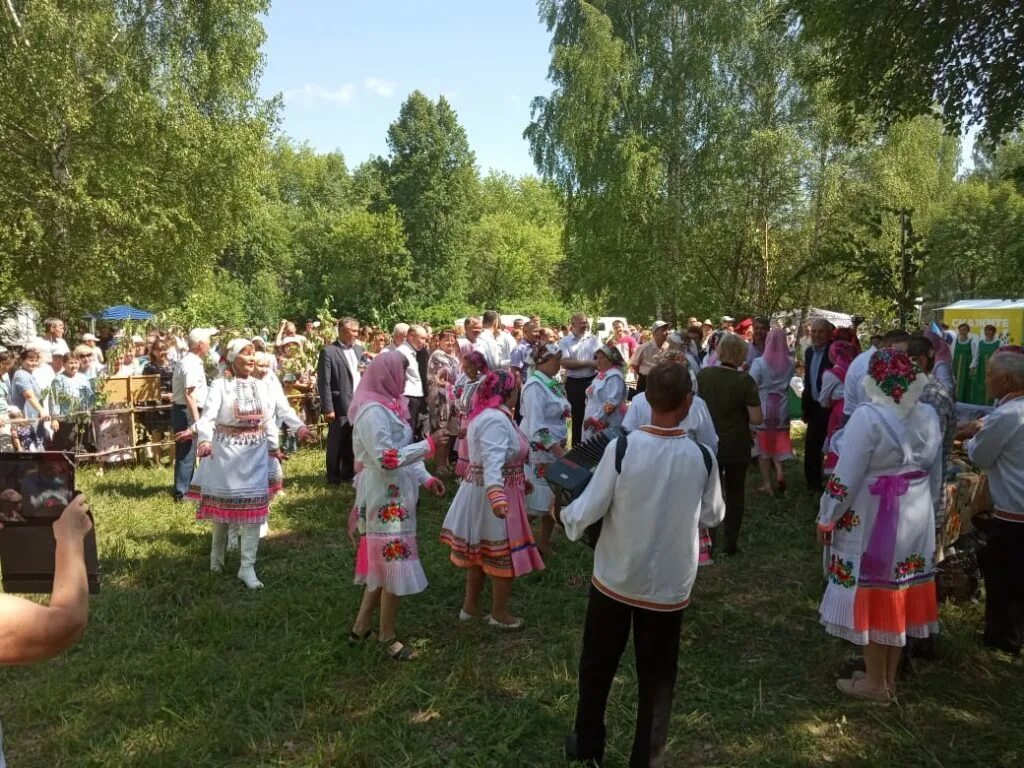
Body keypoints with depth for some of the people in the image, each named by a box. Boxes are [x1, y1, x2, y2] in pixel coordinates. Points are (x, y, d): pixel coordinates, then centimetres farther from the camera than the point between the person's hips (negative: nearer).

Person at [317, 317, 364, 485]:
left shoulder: (359, 349, 10)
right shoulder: (328, 351, -9)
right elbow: (324, 382, -12)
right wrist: (328, 408, -15)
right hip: (340, 406, -6)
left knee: (353, 443, 13)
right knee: (336, 444, 6)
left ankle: (349, 474, 28)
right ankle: (333, 478, 19)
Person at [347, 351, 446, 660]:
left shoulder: (388, 405, 10)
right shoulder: (373, 411, -20)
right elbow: (387, 458, -26)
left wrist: (425, 477, 6)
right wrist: (428, 444, -22)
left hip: (393, 495, 10)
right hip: (385, 498, -10)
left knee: (383, 562, 17)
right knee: (394, 563, 1)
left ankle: (361, 626, 29)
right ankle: (388, 635, 17)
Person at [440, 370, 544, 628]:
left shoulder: (485, 414, 10)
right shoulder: (496, 420, -23)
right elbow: (493, 461, -38)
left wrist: (521, 480, 31)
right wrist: (497, 495, -52)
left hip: (478, 491, 10)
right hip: (495, 494, -10)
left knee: (479, 551, 19)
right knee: (503, 555, 5)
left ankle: (470, 606, 32)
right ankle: (499, 613, 19)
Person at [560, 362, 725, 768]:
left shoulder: (620, 448, -19)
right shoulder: (702, 457, -12)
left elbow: (588, 512, -14)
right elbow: (713, 516, 3)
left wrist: (565, 512, 7)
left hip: (615, 578, 0)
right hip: (669, 585, 1)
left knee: (597, 665, 21)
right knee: (657, 677, 17)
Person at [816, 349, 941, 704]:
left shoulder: (868, 416, -20)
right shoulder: (928, 416, 1)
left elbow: (846, 477, -18)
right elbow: (935, 474, 10)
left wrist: (826, 518, -7)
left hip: (874, 521, -6)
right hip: (915, 518, 7)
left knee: (873, 597, 7)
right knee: (899, 596, 16)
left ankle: (875, 683, 21)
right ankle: (889, 678, 31)